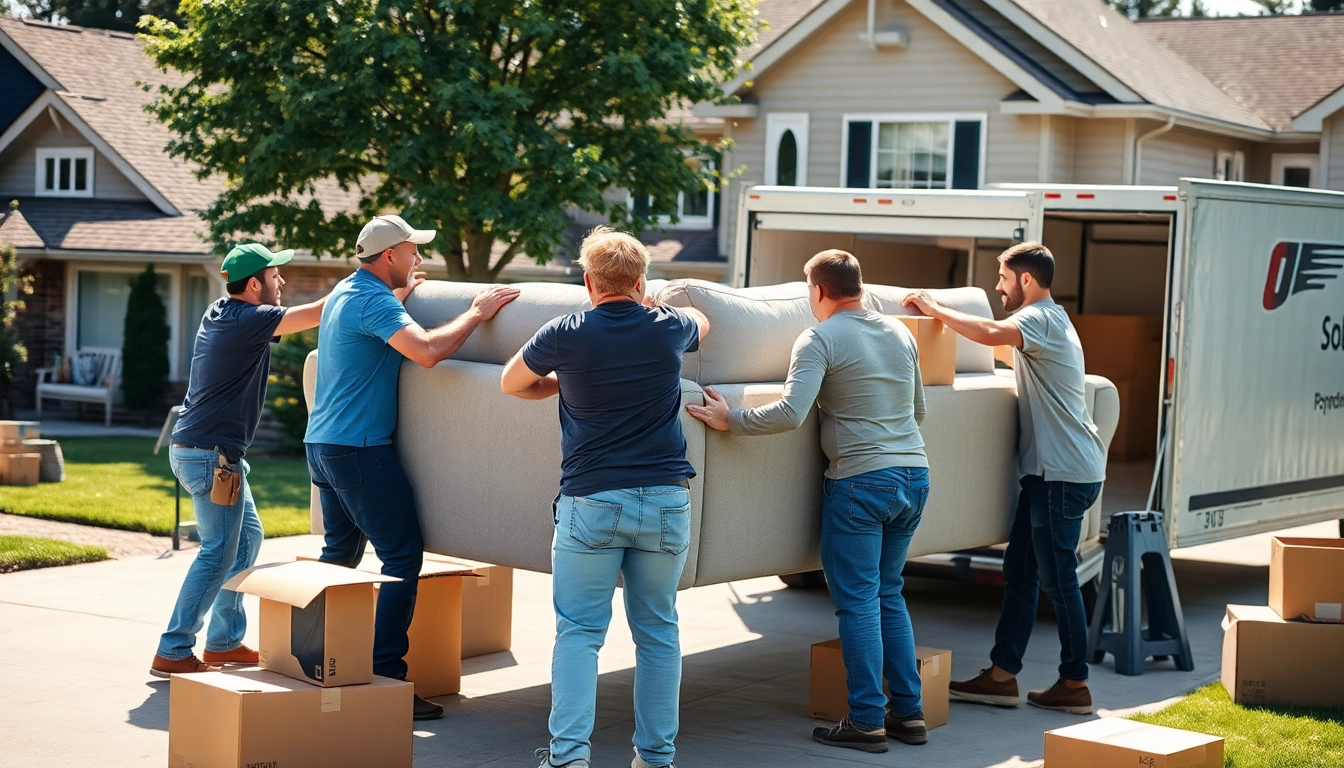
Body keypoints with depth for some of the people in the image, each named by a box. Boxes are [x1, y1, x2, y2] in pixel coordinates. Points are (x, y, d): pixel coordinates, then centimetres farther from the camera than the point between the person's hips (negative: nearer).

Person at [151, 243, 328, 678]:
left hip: (197, 449, 10)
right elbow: (319, 313, -16)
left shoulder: (219, 313, 12)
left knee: (247, 536, 17)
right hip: (211, 453, -10)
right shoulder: (248, 320, -16)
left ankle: (224, 641, 22)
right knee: (218, 554, -6)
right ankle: (173, 653, -4)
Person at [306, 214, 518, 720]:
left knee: (340, 552, 17)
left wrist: (400, 297, 38)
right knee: (402, 557, -8)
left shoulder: (344, 294, 16)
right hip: (360, 448, -10)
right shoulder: (374, 302, -16)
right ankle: (386, 678, -12)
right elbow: (427, 351, -30)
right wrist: (478, 313, -18)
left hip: (323, 444, 10)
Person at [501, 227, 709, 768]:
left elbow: (510, 383, 15)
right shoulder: (669, 328, 3)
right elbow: (702, 322, 30)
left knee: (578, 631, 2)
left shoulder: (566, 334, -3)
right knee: (658, 631, 9)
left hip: (591, 501, -2)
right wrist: (648, 305, 44)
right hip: (665, 500, 2)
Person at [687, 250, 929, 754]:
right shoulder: (900, 334, 13)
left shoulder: (820, 339, -9)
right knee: (888, 595, 16)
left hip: (861, 481, -7)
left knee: (858, 602, -1)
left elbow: (790, 413, -22)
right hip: (914, 475, 7)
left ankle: (867, 721, 0)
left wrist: (730, 420, -12)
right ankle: (908, 712, 16)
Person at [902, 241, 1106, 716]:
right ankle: (1002, 675, 13)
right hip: (1048, 470, 11)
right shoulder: (1045, 322, 20)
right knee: (1020, 570, 10)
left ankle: (1075, 685, 3)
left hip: (1064, 473, -11)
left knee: (1057, 578, -4)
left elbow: (991, 333, -32)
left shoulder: (1043, 319, -13)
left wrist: (935, 309, -20)